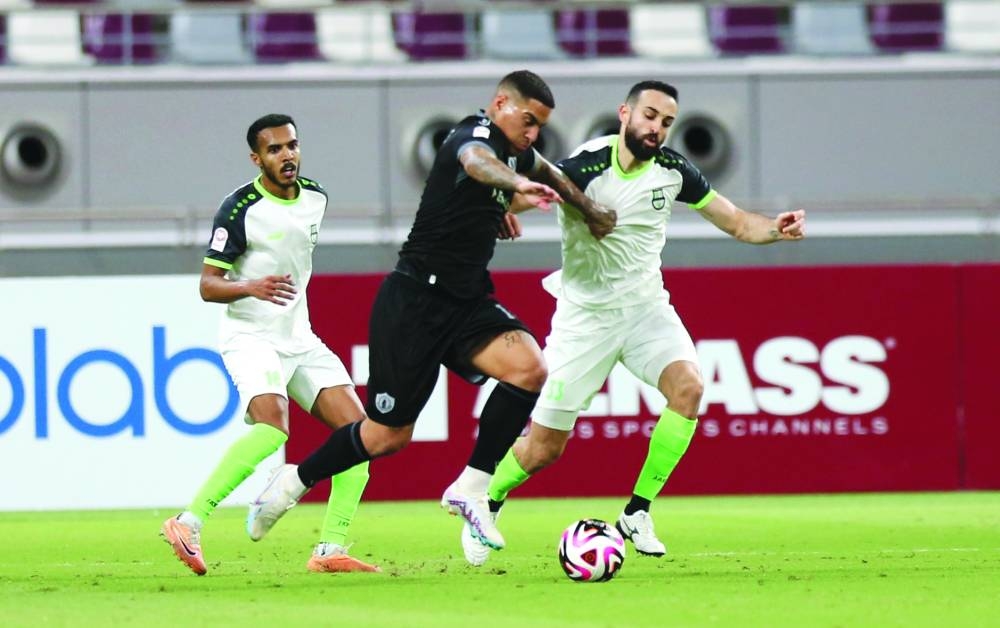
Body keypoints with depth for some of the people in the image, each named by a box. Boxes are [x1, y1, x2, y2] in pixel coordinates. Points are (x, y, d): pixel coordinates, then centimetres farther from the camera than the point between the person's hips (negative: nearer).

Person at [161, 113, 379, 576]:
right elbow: (208, 285, -14)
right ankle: (187, 523, -26)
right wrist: (251, 287, -31)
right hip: (250, 336, -7)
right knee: (272, 426, -31)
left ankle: (331, 550, -5)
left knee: (358, 429, -7)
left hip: (300, 339, 7)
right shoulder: (240, 209, -14)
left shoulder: (315, 197, 7)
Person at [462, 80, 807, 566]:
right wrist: (508, 206, -53)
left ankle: (637, 514, -14)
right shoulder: (586, 166, -19)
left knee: (688, 386, -26)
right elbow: (519, 193, -29)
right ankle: (487, 505, 32)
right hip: (585, 317, -4)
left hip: (645, 306, 4)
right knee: (543, 448, -1)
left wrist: (775, 229, -15)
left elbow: (736, 222, 5)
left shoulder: (671, 169, -4)